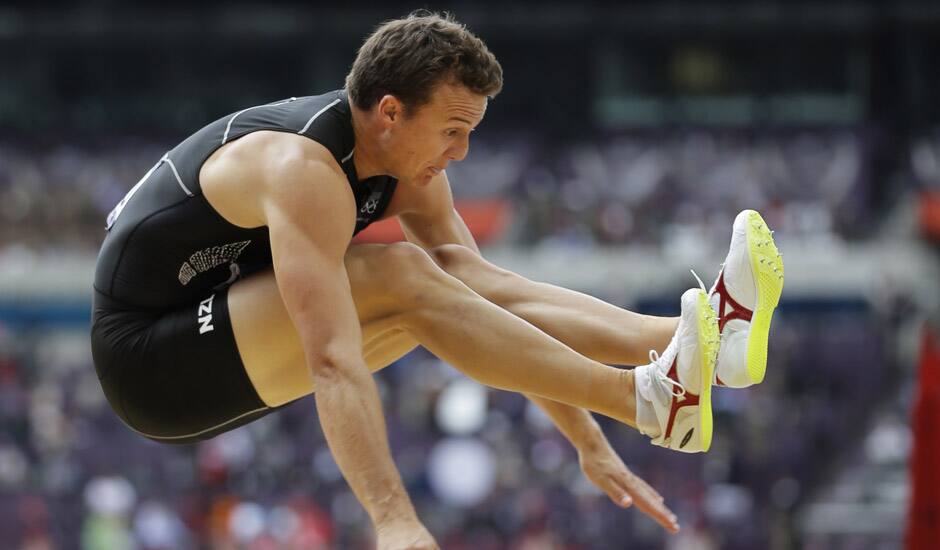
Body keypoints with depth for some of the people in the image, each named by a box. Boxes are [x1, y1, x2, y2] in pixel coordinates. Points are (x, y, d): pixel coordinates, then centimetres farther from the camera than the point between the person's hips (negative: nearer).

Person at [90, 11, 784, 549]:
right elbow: (335, 363, -39)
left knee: (469, 292, -6)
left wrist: (591, 444, 0)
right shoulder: (305, 172, -29)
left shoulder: (410, 165, 0)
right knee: (402, 278, -26)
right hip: (149, 356, -9)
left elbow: (488, 293, 3)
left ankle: (698, 337, -15)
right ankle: (650, 399, -30)